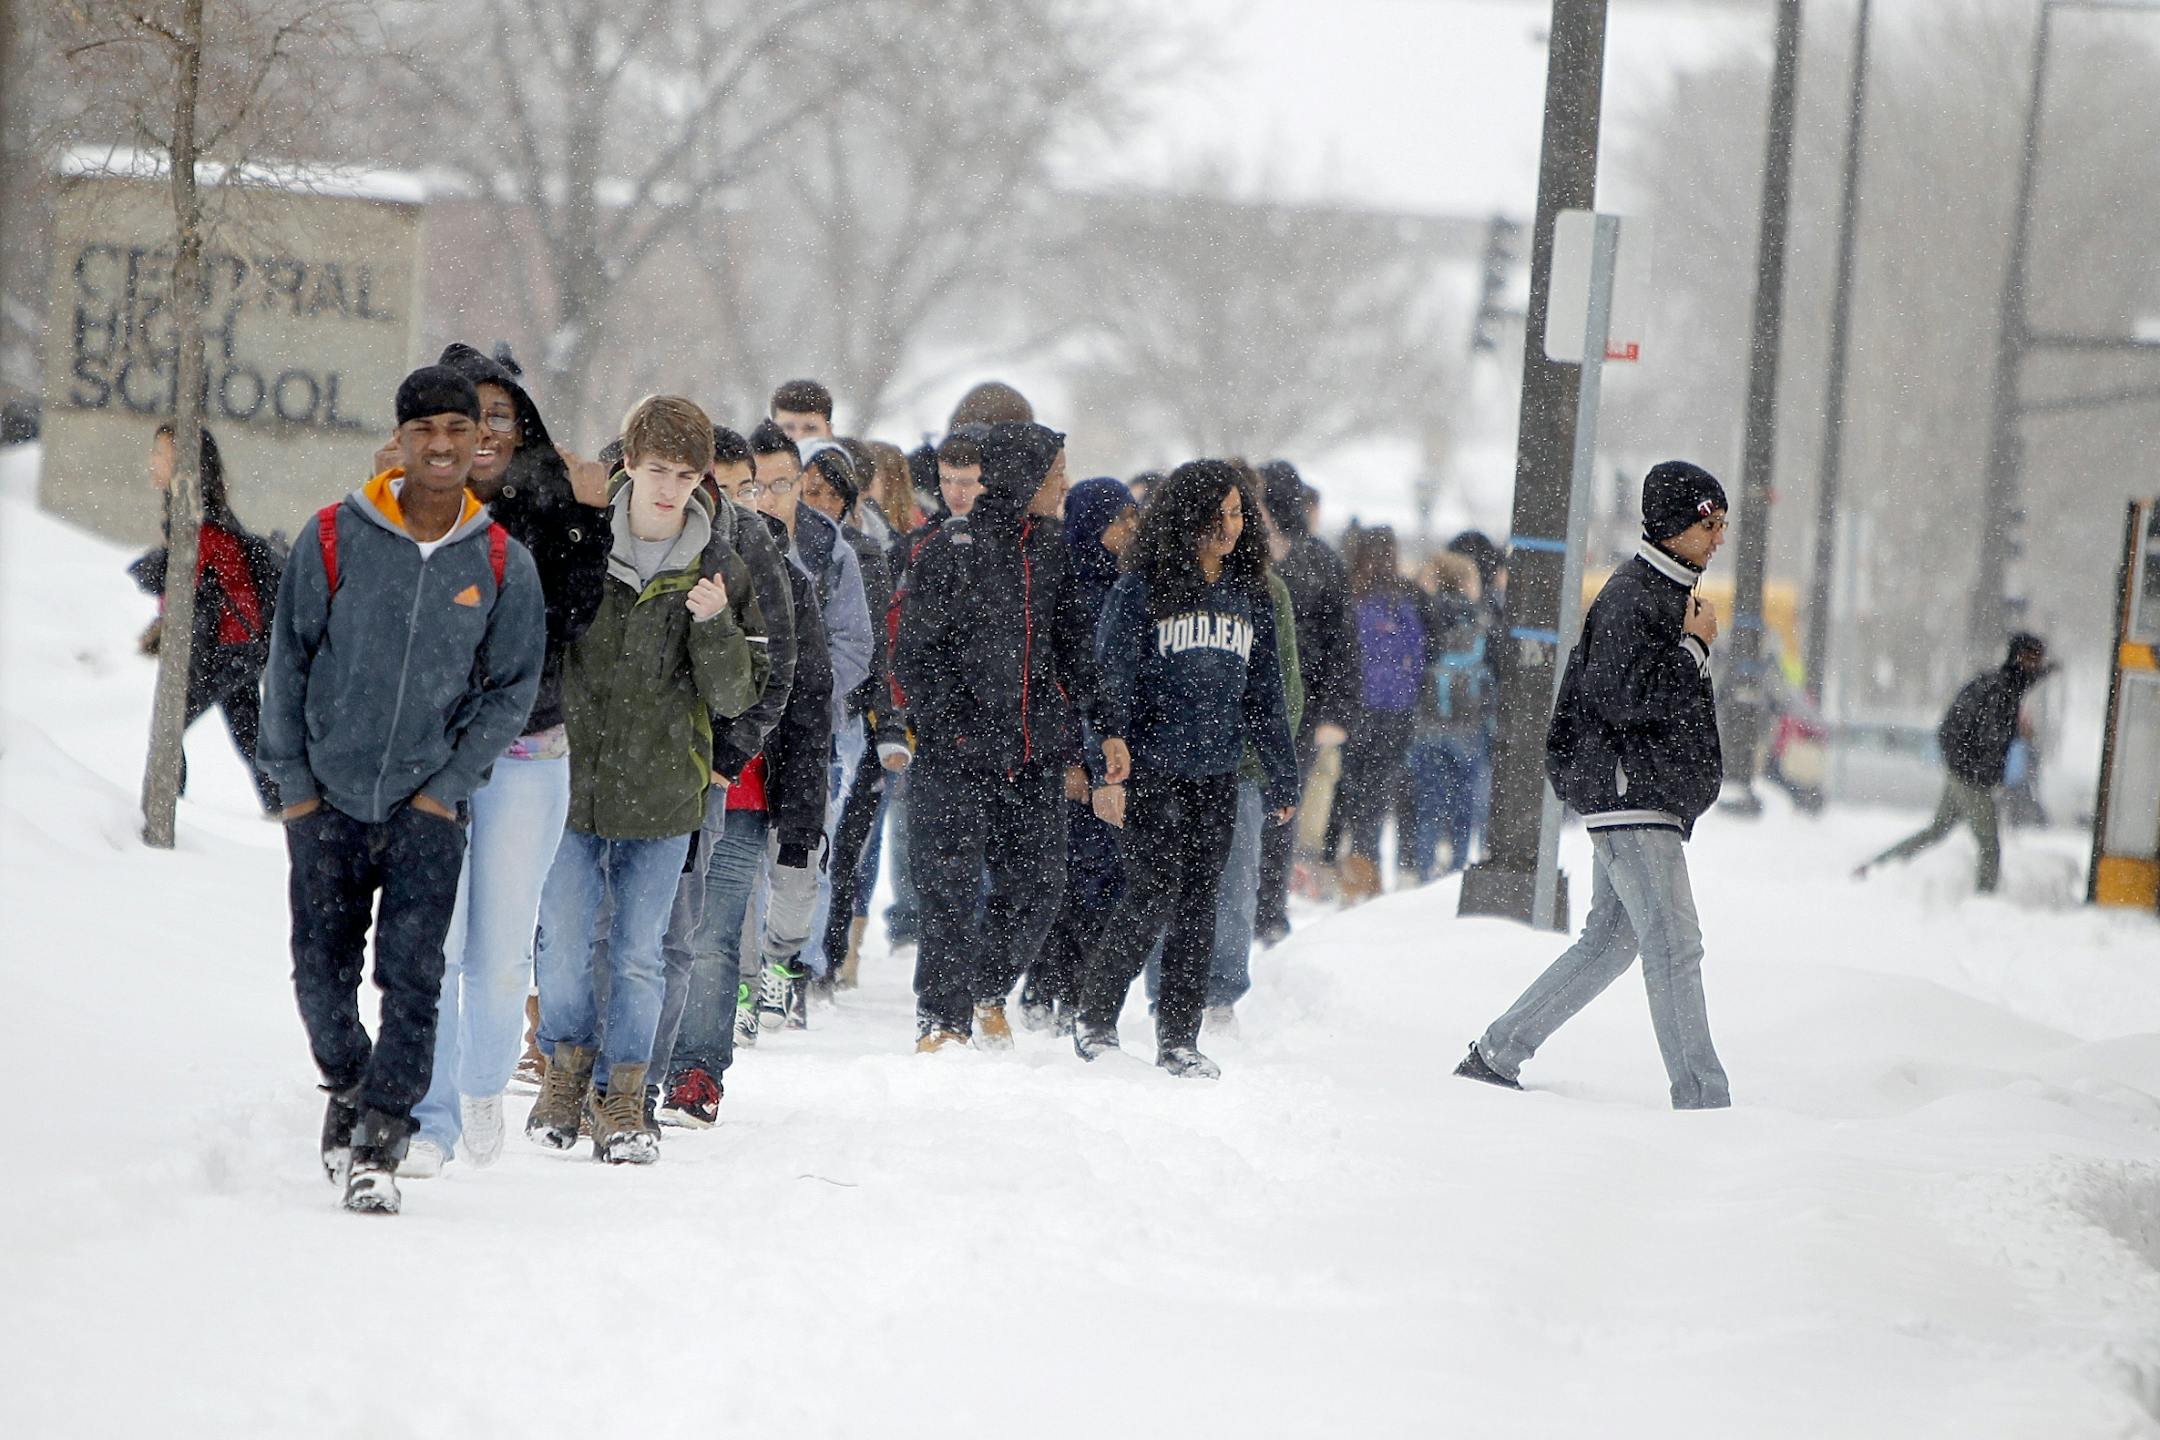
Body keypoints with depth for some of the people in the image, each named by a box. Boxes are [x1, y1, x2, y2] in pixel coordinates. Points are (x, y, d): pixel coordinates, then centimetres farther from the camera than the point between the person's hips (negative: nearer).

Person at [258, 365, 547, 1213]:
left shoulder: (502, 564, -1)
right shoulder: (335, 539, -4)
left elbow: (514, 687, 5)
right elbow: (288, 660, 3)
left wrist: (449, 785, -4)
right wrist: (291, 779, 0)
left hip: (431, 803, -1)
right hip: (327, 797, 1)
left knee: (413, 973, -11)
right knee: (321, 973, 5)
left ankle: (379, 1143, -6)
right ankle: (348, 1086, 32)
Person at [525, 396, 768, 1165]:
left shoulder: (720, 571, 0)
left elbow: (737, 695, -2)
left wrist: (714, 627, -17)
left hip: (662, 793, 0)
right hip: (571, 781, 0)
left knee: (639, 955, 4)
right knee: (563, 943, 2)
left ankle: (621, 1094, 15)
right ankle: (568, 1064, 24)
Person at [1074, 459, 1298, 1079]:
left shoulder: (1249, 597, 12)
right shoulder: (1142, 591, -4)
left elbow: (1265, 695, 18)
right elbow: (1113, 682, -6)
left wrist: (1282, 778, 16)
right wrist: (1108, 771, -13)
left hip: (1217, 775, 5)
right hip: (1151, 769, -5)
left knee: (1199, 903, 3)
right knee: (1154, 892, -11)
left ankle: (1179, 1037, 8)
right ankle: (1095, 1018, 3)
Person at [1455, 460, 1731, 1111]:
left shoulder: (1666, 592, 19)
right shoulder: (1631, 599, -14)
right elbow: (1627, 698, -24)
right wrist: (1695, 645, -17)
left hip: (1644, 800, 11)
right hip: (1632, 795, -11)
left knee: (1608, 942, 13)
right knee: (1674, 947, -12)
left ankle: (1495, 1055, 19)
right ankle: (1701, 1100, -14)